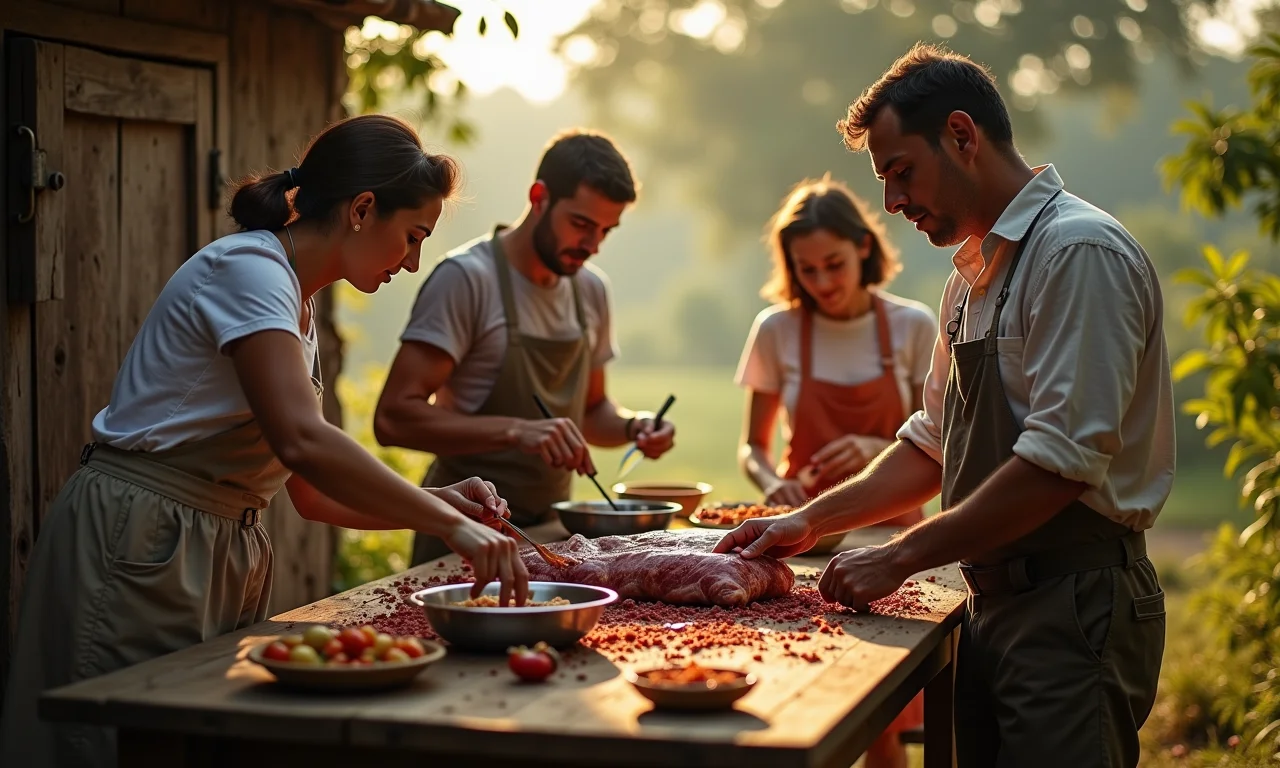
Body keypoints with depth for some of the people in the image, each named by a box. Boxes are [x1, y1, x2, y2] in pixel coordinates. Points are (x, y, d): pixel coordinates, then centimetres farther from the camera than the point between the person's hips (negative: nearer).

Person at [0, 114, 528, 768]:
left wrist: (438, 500, -2)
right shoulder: (247, 268, -16)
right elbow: (303, 440, -30)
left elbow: (309, 492, 11)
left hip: (221, 554, 9)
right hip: (140, 547, -9)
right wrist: (451, 525, -27)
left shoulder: (296, 303, 13)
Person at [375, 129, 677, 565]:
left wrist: (631, 426, 1)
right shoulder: (466, 278, -13)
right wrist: (516, 431, -30)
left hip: (551, 533, 6)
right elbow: (393, 418, -20)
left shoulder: (592, 291, 8)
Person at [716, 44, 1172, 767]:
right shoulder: (974, 274, 16)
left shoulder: (1080, 252, -14)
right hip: (997, 605, 8)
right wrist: (812, 522, 12)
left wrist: (902, 556, -15)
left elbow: (1062, 460, -21)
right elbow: (935, 445, 22)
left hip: (1076, 606, -8)